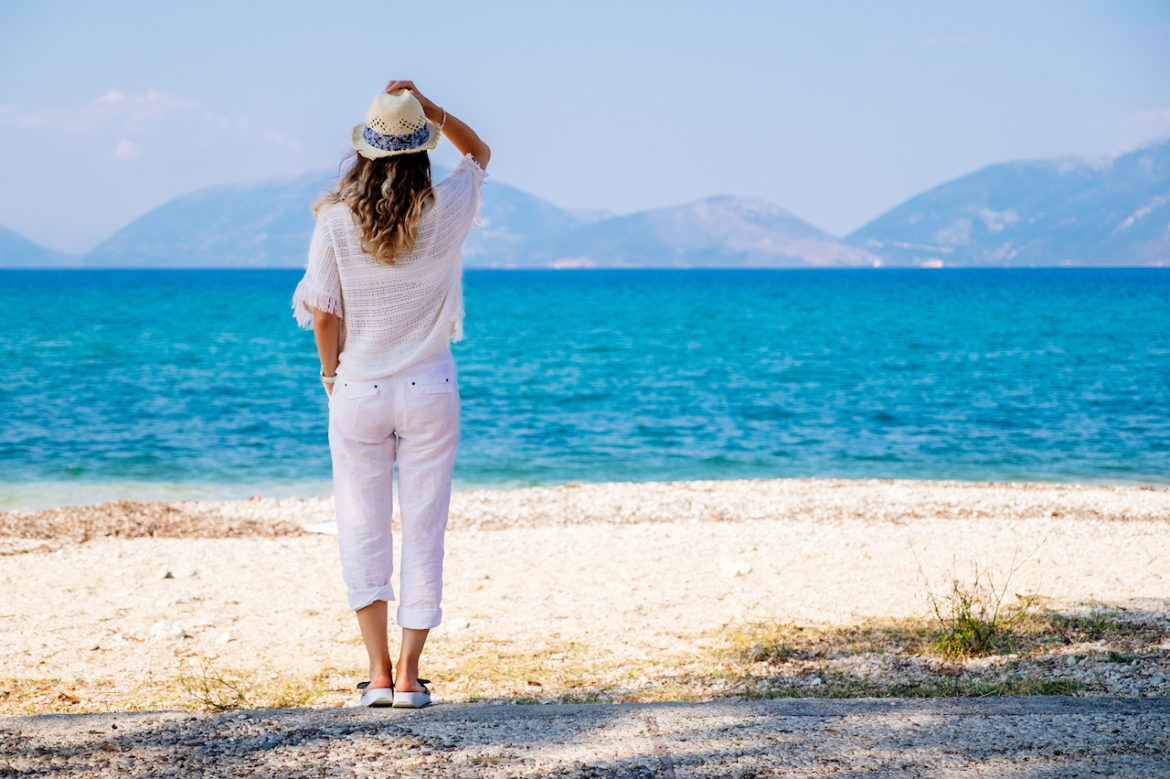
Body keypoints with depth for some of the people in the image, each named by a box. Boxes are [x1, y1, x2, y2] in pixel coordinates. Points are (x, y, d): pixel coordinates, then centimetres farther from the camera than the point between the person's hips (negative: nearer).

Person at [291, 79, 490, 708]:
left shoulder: (335, 219, -10)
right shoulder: (446, 210, -7)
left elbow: (323, 311, -6)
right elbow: (480, 152, 13)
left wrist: (332, 375, 9)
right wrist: (429, 107, 1)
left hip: (357, 394, 0)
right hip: (430, 393, 0)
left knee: (362, 531, 9)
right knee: (423, 531, 6)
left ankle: (379, 671, 3)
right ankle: (408, 674, 4)